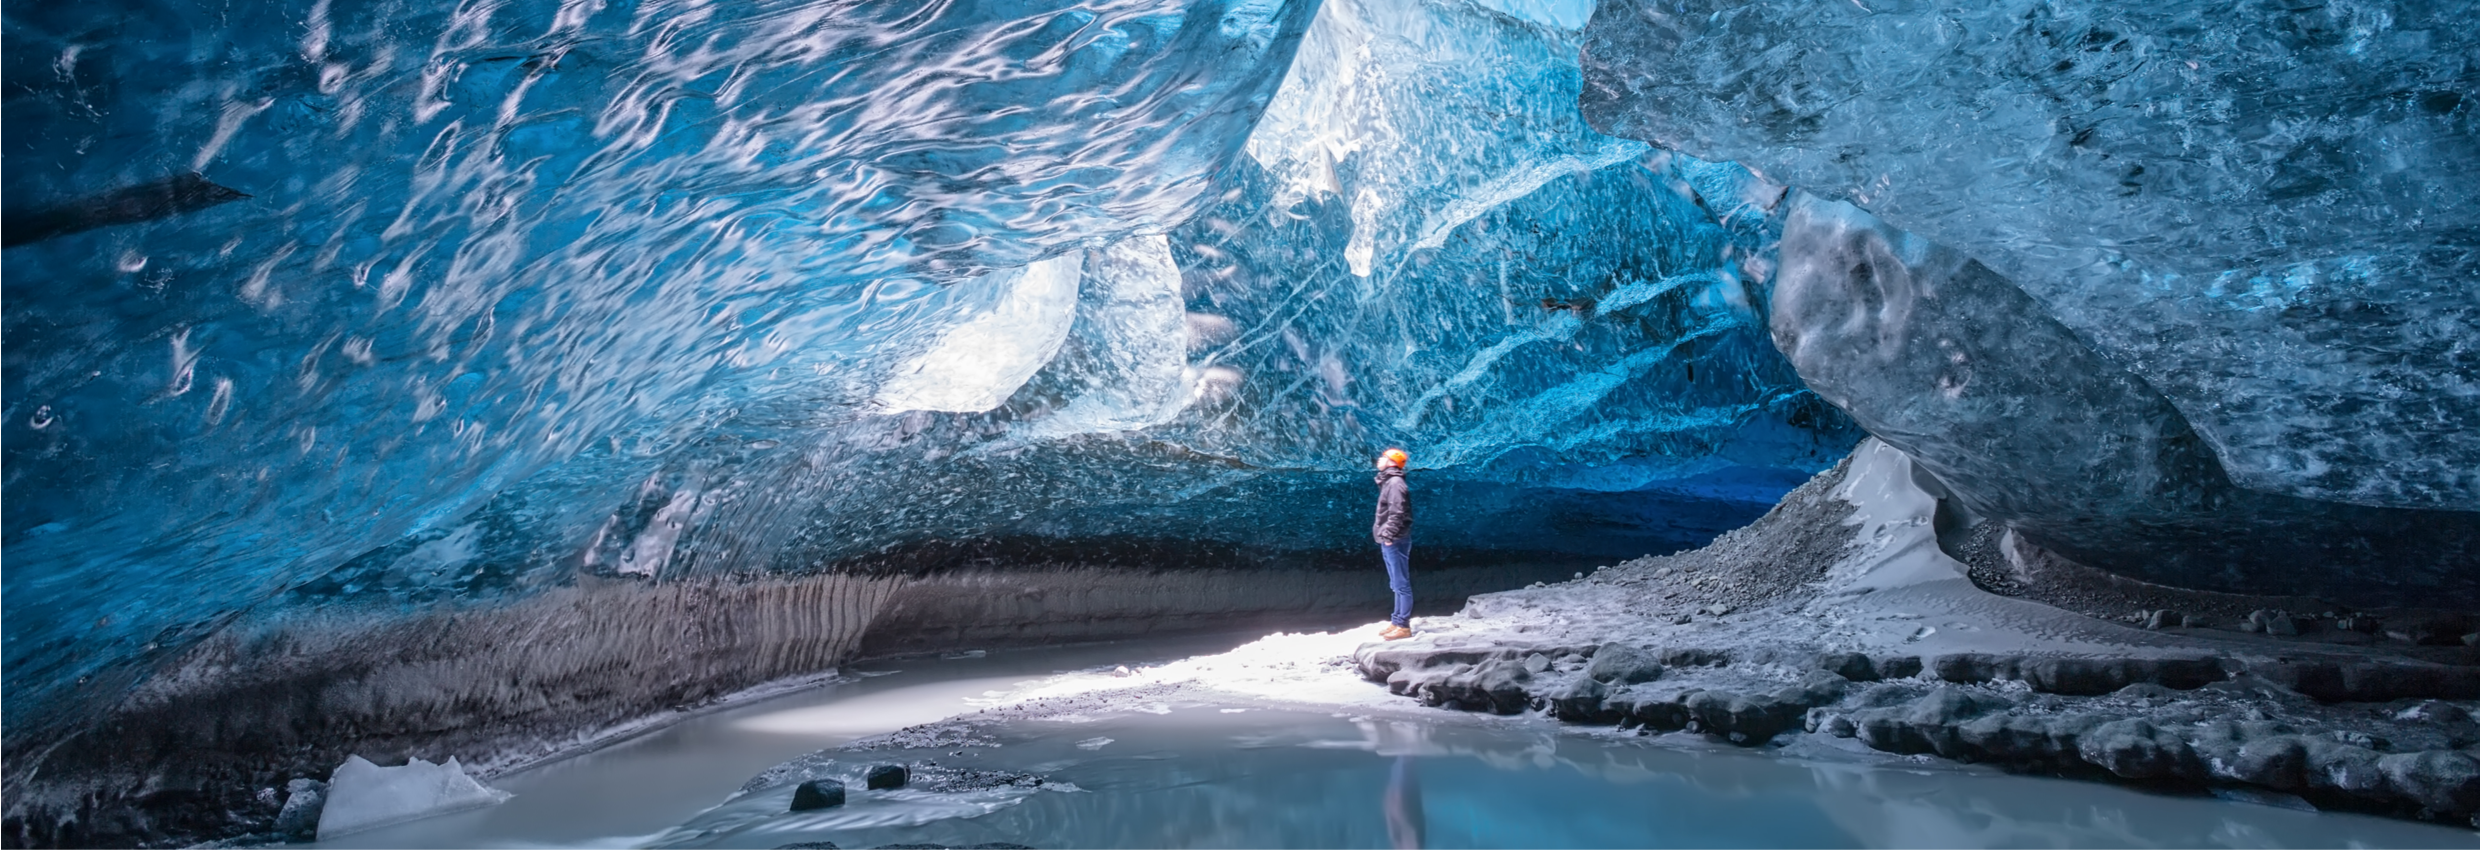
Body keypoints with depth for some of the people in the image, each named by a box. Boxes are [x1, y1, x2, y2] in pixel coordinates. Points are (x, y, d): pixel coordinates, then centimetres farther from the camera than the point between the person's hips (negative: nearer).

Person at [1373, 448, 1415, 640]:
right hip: (1389, 542, 11)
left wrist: (1389, 536, -22)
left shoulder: (1395, 483, -14)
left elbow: (1397, 513, -22)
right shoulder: (1388, 482, 18)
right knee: (1397, 585, 14)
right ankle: (1397, 622, 20)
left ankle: (1403, 626, -7)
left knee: (1401, 584, -8)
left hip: (1394, 541, -11)